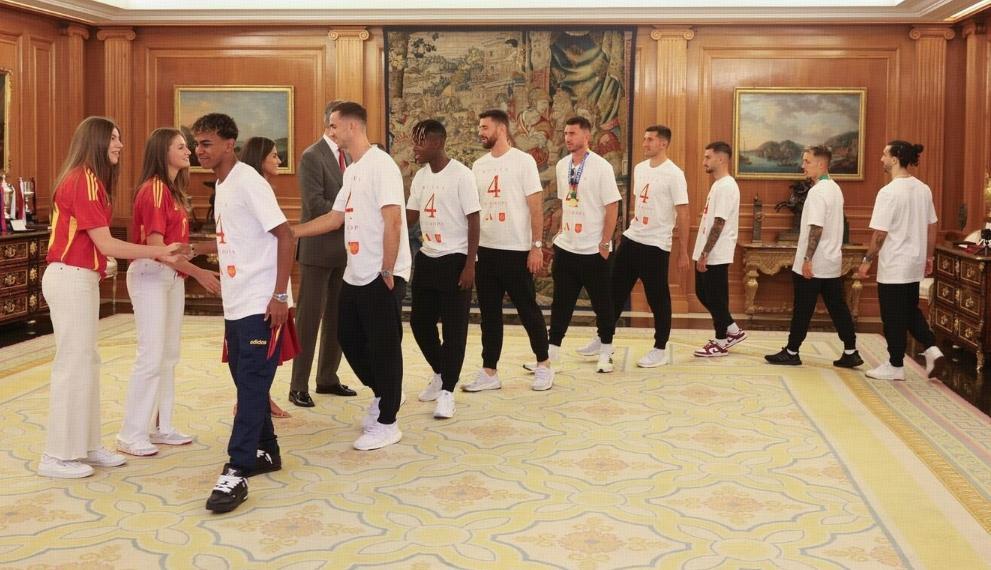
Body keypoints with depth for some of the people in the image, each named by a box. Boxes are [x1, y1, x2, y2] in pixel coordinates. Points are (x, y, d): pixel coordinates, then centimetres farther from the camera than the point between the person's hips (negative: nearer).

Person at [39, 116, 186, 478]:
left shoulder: (89, 181, 15)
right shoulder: (82, 181, -15)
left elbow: (96, 244, 8)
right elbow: (106, 244, -17)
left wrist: (158, 254, 4)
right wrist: (160, 251, -12)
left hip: (80, 279, 10)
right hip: (70, 279, -10)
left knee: (87, 362, 12)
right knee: (73, 363, -5)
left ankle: (85, 446, 20)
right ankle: (57, 456, 2)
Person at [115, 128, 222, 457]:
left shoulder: (174, 190, 14)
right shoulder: (153, 189, -14)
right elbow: (155, 245, -20)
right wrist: (198, 272, -22)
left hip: (173, 276, 9)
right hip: (151, 275, -9)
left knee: (169, 355, 11)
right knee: (151, 356, -8)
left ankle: (162, 428, 19)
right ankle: (131, 436, -1)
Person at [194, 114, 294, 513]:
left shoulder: (248, 182, -13)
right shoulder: (221, 186, 13)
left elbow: (284, 235, -17)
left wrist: (279, 295, -20)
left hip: (261, 304, -9)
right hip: (235, 304, 9)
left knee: (252, 385, -8)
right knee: (246, 382, 14)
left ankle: (236, 472, -8)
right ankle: (265, 452, 27)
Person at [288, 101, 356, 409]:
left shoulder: (348, 155, 13)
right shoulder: (312, 157, -10)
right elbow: (315, 205, -18)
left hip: (345, 248, 7)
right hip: (319, 249, -7)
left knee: (338, 317, 12)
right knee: (309, 316, -2)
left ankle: (328, 378, 23)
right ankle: (299, 386, 5)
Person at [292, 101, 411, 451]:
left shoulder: (380, 165, -14)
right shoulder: (351, 171, 14)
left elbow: (393, 221, -20)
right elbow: (335, 218, 20)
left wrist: (386, 272, -20)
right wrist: (290, 232, 17)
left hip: (382, 277, -9)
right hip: (355, 275, 9)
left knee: (383, 346, -1)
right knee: (350, 339, 17)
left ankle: (387, 424, 10)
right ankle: (382, 394, 37)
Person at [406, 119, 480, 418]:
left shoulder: (461, 175, -13)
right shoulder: (420, 176, 8)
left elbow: (473, 221, -13)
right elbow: (410, 217, 9)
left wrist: (470, 264, -16)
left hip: (455, 259, -7)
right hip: (427, 258, 7)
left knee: (454, 326, -3)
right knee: (420, 321, 11)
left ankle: (447, 391, 5)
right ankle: (440, 373, 32)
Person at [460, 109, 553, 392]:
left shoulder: (523, 161, -6)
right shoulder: (478, 165, 10)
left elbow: (536, 206, -8)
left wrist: (537, 246, -13)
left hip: (516, 250, -5)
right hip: (485, 250, 5)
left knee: (527, 309, 4)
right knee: (489, 313, 9)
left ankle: (543, 364, 20)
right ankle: (489, 372, 16)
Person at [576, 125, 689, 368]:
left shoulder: (674, 174, -13)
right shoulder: (639, 169, 8)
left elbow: (682, 214, -12)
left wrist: (684, 253, -11)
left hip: (656, 245, -7)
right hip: (631, 239, 7)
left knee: (658, 298, 3)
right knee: (616, 290, 11)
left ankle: (661, 349, 15)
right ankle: (604, 339, 24)